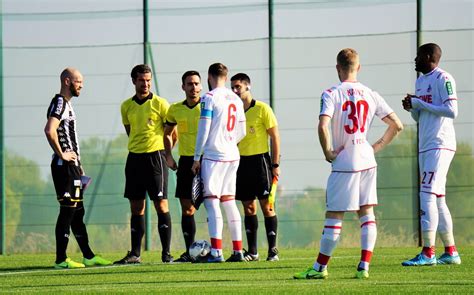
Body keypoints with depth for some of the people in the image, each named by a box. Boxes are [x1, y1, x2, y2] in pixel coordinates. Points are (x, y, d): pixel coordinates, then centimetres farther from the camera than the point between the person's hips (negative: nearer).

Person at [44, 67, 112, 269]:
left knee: (78, 212, 13)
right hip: (64, 166, -10)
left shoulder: (67, 104, 19)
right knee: (67, 211, -8)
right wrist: (61, 154, -20)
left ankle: (88, 256, 19)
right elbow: (49, 130, -29)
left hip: (72, 165, 10)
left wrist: (79, 167, 22)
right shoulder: (60, 103, -13)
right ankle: (61, 259, -6)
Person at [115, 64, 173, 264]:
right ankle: (135, 253, 9)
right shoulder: (126, 106, 9)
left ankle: (166, 253, -4)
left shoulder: (160, 103, -4)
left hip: (155, 156, -5)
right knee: (136, 208, 6)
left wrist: (165, 152, 1)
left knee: (161, 205, -6)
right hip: (134, 158, 5)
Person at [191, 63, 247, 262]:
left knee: (211, 201, -8)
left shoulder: (209, 98, -8)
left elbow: (204, 130, -11)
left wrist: (196, 158, -5)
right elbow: (242, 132, 17)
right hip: (232, 156, 7)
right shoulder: (236, 100, 12)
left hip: (213, 156, -7)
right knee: (229, 201, 12)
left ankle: (216, 252, -17)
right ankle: (237, 251, 11)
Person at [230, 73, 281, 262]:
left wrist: (275, 164, -10)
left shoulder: (262, 109, -6)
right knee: (248, 207, 6)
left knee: (267, 206, -5)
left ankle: (273, 250, -1)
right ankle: (252, 251, 9)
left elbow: (275, 136, -5)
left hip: (260, 160, -5)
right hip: (242, 162, 5)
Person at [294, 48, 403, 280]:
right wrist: (377, 147, 15)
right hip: (367, 161, 4)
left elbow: (323, 126, -23)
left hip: (344, 164, -4)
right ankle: (364, 267, 2)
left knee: (333, 216, 1)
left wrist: (328, 152, -9)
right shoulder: (371, 95, 5)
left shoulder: (332, 94, -8)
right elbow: (396, 125, 6)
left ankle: (320, 267, 6)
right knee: (367, 213, 8)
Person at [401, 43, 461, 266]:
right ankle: (450, 252, 13)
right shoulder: (420, 81, 19)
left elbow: (452, 111, -17)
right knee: (438, 200, 9)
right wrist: (412, 107, 3)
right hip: (425, 146, 9)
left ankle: (428, 252, -17)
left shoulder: (443, 79, -9)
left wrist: (420, 103, -15)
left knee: (428, 195, -15)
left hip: (440, 145, -9)